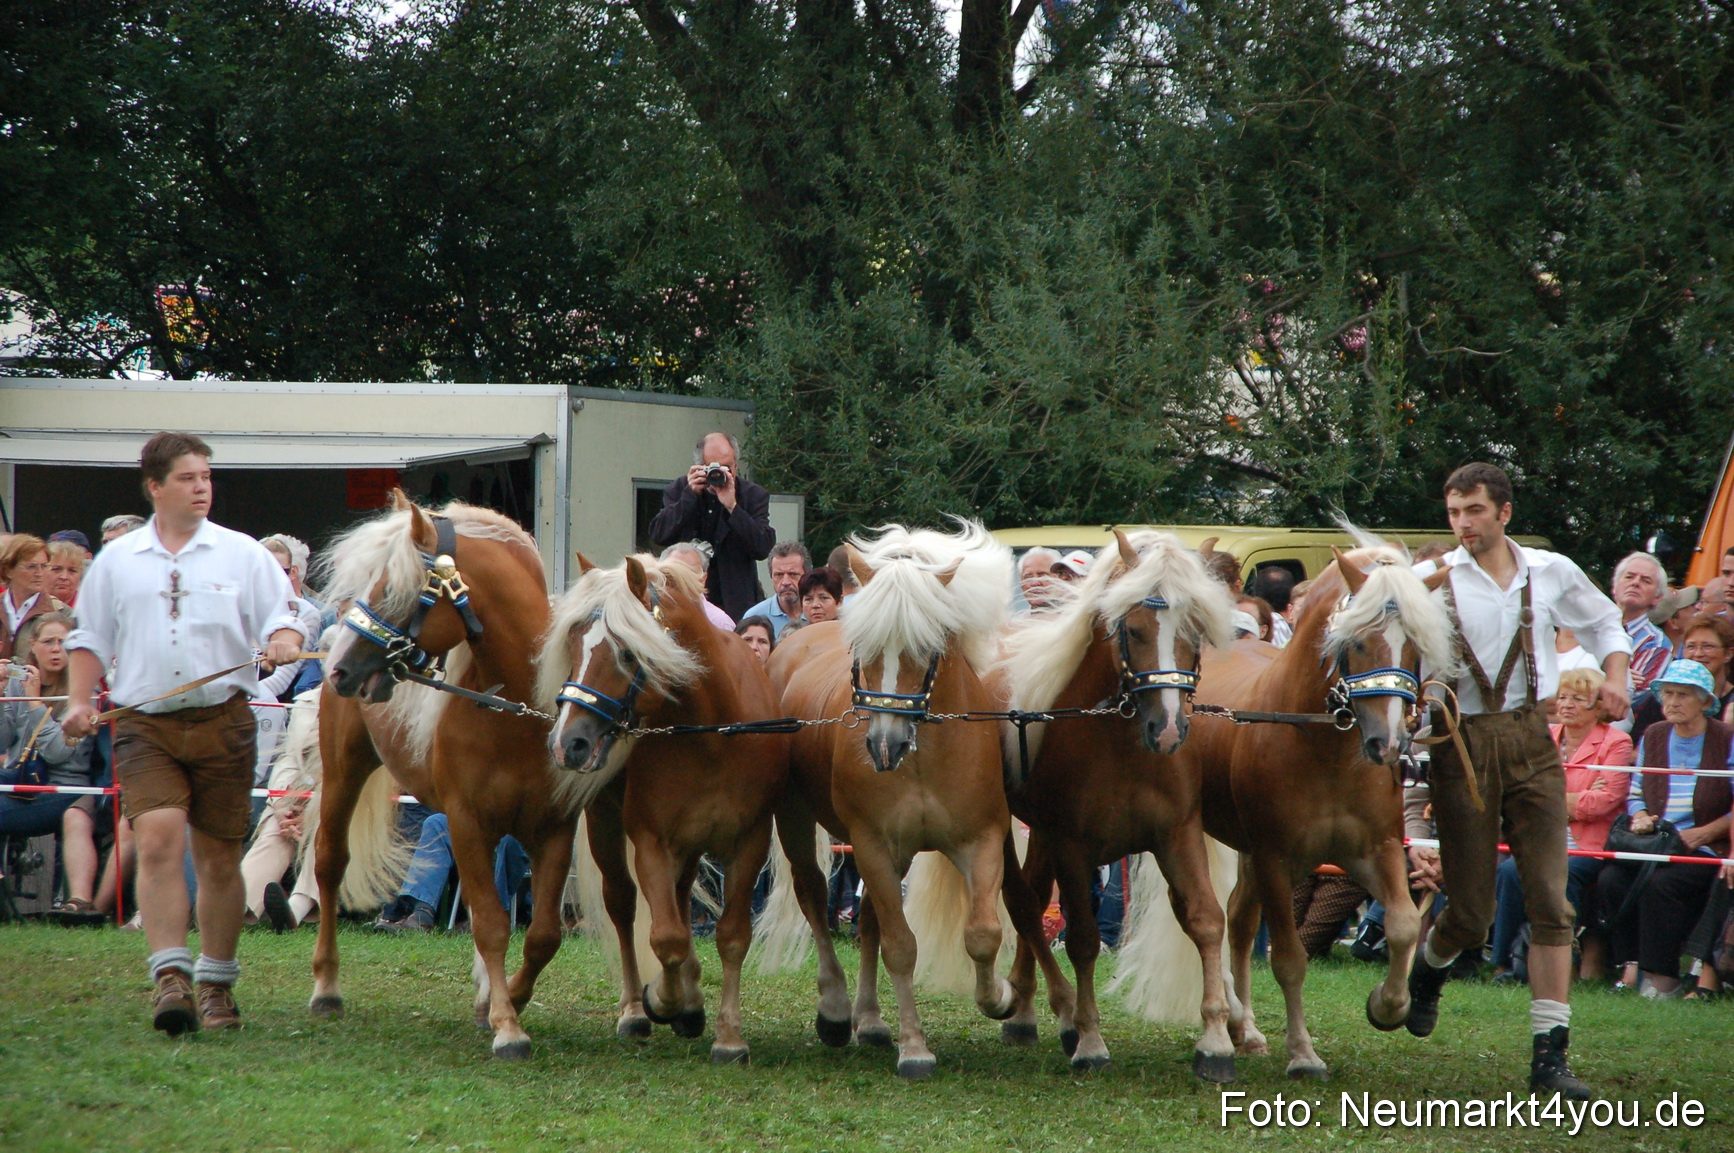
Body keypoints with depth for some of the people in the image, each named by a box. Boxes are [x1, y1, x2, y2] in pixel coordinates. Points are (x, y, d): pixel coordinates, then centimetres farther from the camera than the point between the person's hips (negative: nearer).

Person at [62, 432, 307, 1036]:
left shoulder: (243, 554, 7)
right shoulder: (115, 562, 10)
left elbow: (283, 618, 5)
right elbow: (90, 639, 15)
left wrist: (283, 643, -18)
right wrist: (78, 701, 2)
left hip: (222, 720, 0)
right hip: (144, 724, 0)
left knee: (219, 857, 5)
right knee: (158, 839, -18)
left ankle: (216, 983, 17)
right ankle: (171, 977, -23)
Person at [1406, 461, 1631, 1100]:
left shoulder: (1552, 573, 8)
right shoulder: (1430, 580, 0)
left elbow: (1602, 621, 25)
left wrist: (1615, 674, 7)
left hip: (1532, 741, 2)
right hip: (1462, 743, -2)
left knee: (1551, 902, -7)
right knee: (1472, 912, 1)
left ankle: (1550, 1053, -7)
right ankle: (1428, 964, 37)